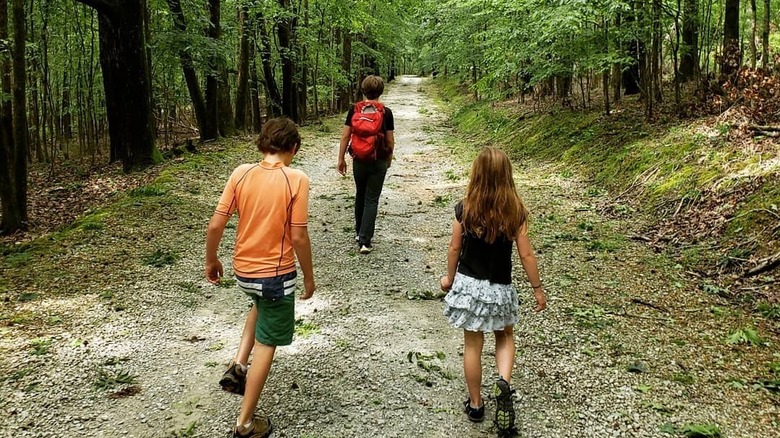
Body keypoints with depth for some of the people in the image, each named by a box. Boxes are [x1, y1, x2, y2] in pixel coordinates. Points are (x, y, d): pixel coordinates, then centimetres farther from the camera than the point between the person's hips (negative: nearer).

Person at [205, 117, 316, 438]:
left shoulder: (241, 173, -6)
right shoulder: (296, 180, -16)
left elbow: (216, 225, -6)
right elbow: (299, 237, -15)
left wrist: (211, 260, 11)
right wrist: (309, 277, -1)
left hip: (243, 270, 5)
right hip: (277, 273, -4)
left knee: (261, 303, 37)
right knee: (266, 345, 10)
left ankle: (238, 366, 24)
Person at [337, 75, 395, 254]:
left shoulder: (354, 110, -2)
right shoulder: (386, 113, -6)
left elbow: (345, 136, -3)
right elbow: (390, 141, -3)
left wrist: (341, 159, 5)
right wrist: (389, 158, 14)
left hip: (359, 161, 2)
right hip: (379, 162, -2)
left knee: (360, 196, 21)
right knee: (372, 200, 1)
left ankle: (359, 232, 33)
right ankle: (365, 240, -4)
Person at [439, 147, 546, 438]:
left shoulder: (465, 209, -13)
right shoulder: (515, 212, -13)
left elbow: (455, 248, -3)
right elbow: (526, 255, -8)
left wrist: (450, 278, 14)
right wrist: (537, 289, 4)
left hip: (468, 283, 0)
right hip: (500, 288, 0)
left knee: (473, 345, 13)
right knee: (505, 337, 24)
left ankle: (475, 405, 25)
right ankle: (504, 382, -2)